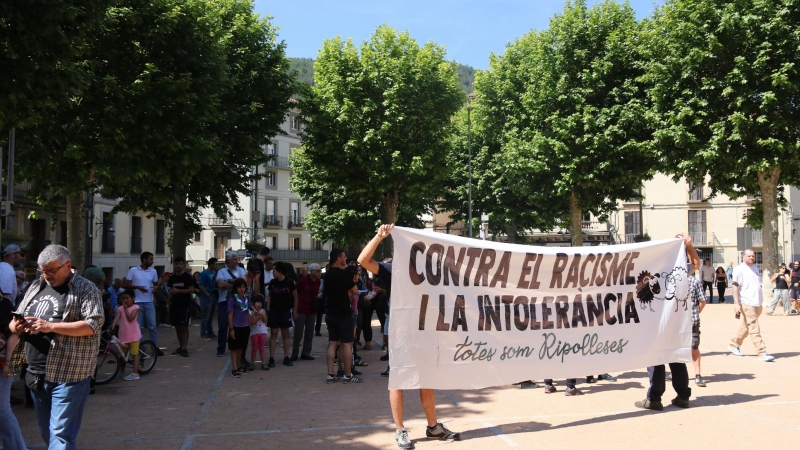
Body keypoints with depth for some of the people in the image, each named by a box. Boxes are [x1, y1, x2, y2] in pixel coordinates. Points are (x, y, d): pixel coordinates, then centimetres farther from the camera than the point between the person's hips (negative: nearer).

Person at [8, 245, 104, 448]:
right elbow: (16, 319, 19)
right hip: (36, 373, 7)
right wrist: (15, 326, -6)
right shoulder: (36, 287, 14)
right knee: (46, 431, 17)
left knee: (61, 433, -7)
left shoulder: (85, 289, -6)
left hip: (68, 374, -7)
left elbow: (93, 324, -17)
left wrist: (50, 326, -23)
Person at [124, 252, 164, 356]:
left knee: (152, 326, 1)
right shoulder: (133, 270, -3)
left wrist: (160, 285, -8)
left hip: (149, 302, 2)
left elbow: (156, 286, 15)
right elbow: (125, 285, -3)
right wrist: (137, 287, -16)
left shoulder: (153, 271, 7)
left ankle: (155, 347, 9)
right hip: (137, 302, -2)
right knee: (139, 327, 5)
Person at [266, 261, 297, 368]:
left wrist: (295, 311, 0)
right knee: (273, 334, 2)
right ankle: (271, 358, 3)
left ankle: (286, 357, 12)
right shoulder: (272, 282, -2)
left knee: (285, 334, 6)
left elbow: (295, 297, -2)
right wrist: (268, 309, 3)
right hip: (274, 311, 2)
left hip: (285, 311, -2)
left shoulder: (289, 282, -10)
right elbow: (269, 296, 10)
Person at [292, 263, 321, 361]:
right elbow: (295, 291, -4)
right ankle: (294, 354, 8)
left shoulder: (318, 281, 4)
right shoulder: (303, 280, -12)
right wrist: (296, 304, 1)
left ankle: (306, 353, 18)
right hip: (301, 310, -6)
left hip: (312, 310, 6)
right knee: (298, 333, -1)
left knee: (309, 333, 9)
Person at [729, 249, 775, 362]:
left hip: (757, 303, 7)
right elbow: (735, 287, -10)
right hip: (747, 303, -7)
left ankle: (734, 345, 29)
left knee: (745, 327, 15)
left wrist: (760, 300, 19)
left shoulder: (756, 268, 16)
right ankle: (762, 353, -10)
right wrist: (736, 303, -17)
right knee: (754, 329, -8)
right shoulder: (739, 269, -6)